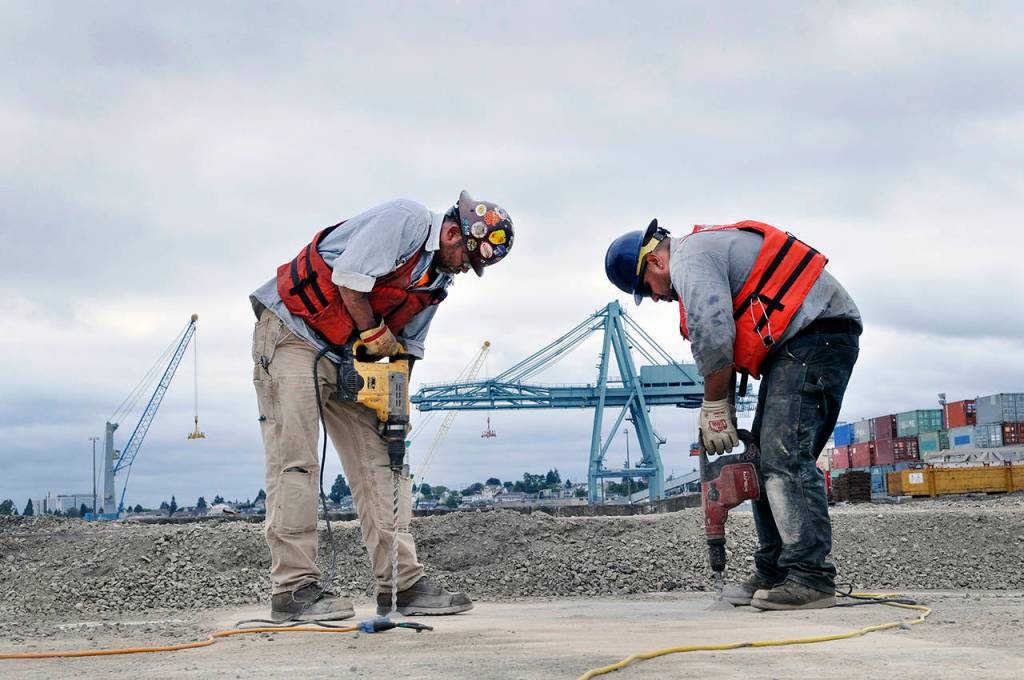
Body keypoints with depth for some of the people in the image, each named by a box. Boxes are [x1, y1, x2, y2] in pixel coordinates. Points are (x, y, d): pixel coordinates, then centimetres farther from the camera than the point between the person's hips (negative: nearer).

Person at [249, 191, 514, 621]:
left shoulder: (437, 283, 13)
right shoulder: (407, 220, -14)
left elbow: (407, 349, 15)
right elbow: (349, 276, -24)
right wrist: (374, 333, -13)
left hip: (347, 357, 9)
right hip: (291, 334, -9)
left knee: (379, 462, 2)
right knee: (295, 462, -11)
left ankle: (404, 584, 3)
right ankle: (294, 588, -10)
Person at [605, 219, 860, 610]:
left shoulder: (691, 257, -8)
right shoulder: (711, 252, 26)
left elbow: (713, 341, -18)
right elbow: (726, 353, 21)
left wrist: (715, 408, -6)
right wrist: (722, 414, 12)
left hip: (815, 337, -11)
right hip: (796, 346, 11)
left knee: (784, 457, -18)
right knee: (767, 458, 11)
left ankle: (811, 578, -21)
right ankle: (774, 574, 13)